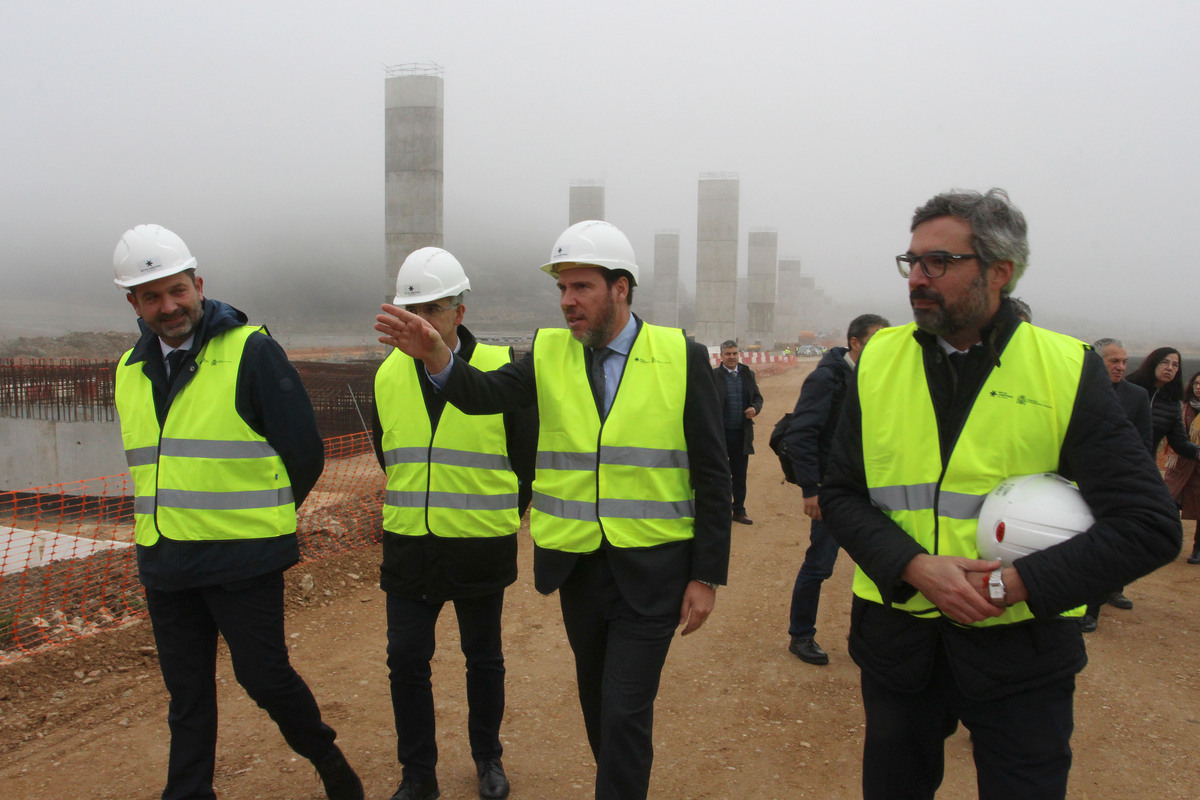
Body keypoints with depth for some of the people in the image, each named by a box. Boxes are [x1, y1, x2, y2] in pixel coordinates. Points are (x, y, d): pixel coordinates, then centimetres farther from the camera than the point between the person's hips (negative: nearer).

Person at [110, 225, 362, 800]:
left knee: (263, 676, 3)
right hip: (162, 560, 6)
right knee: (186, 691, 15)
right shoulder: (130, 370, 9)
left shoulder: (251, 350, -11)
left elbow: (304, 452, -9)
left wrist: (264, 516, 2)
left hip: (242, 560, -5)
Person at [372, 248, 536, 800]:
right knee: (405, 661, 4)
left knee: (483, 659, 14)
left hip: (480, 549, -2)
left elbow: (527, 458, 0)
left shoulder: (502, 370, -10)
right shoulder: (388, 376, 1)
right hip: (408, 547, 3)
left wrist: (503, 517, 7)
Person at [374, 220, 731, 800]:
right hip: (577, 564, 4)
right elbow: (484, 394, -16)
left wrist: (706, 576, -7)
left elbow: (711, 474, -5)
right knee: (597, 702, 19)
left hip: (651, 571, -3)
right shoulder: (549, 354, 1)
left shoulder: (681, 358, -7)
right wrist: (435, 355, -37)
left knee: (624, 713, -4)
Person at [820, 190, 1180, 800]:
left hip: (1021, 647, -2)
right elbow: (840, 494, 0)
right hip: (896, 633, 3)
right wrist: (916, 567, -17)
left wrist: (1013, 583, -19)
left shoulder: (1067, 369, -8)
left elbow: (1149, 526, -10)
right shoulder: (879, 361, 0)